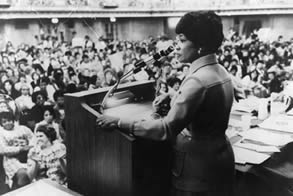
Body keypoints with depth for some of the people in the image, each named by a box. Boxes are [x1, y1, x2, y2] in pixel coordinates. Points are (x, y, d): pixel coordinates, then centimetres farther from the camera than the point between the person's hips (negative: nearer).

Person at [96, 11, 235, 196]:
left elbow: (166, 129, -29)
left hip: (199, 166, -9)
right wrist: (173, 96, 10)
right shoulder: (220, 71, 3)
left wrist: (119, 122, -25)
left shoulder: (198, 80, -26)